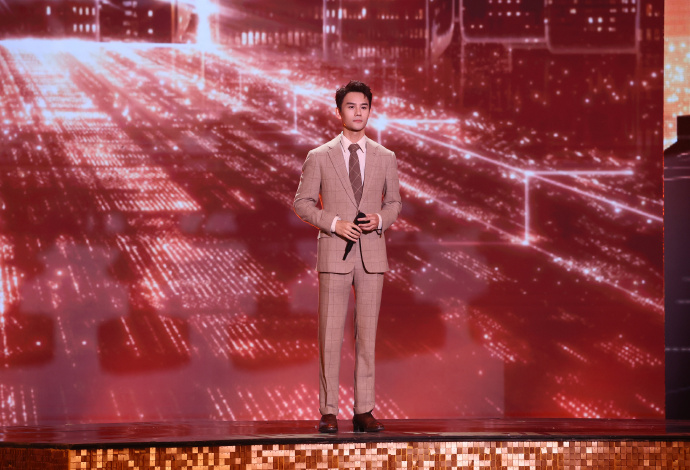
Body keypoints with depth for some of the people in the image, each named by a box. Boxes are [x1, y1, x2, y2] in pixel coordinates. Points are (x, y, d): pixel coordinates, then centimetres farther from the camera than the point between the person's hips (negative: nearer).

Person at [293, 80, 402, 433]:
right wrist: (334, 222, -12)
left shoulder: (385, 158, 10)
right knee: (330, 335, -4)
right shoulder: (319, 158, 3)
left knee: (367, 334, 3)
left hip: (372, 255, 2)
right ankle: (329, 412, 1)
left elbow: (394, 202, 17)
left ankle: (364, 412, 7)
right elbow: (302, 204, 4)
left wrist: (380, 219, -6)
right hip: (334, 253, -2)